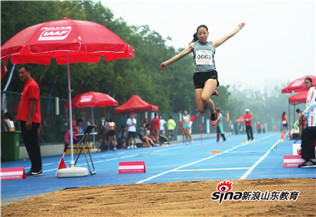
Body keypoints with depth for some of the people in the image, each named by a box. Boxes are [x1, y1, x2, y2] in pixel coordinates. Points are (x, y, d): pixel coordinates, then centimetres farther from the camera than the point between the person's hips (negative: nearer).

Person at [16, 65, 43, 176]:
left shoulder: (32, 85, -10)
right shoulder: (26, 85, 19)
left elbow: (33, 103, -17)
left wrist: (29, 120, -21)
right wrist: (23, 120, 18)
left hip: (30, 121, -10)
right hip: (25, 120, 10)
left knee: (33, 144, -7)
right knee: (29, 144, 10)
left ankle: (37, 170, -4)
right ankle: (34, 169, 15)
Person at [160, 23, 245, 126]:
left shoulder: (212, 44, 14)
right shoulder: (193, 45, 16)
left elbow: (228, 36, 20)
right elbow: (180, 55, 20)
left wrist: (239, 27, 26)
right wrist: (166, 62, 20)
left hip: (211, 74, -2)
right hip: (198, 76, 2)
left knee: (204, 97, -33)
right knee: (201, 110, -6)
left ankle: (213, 112, -2)